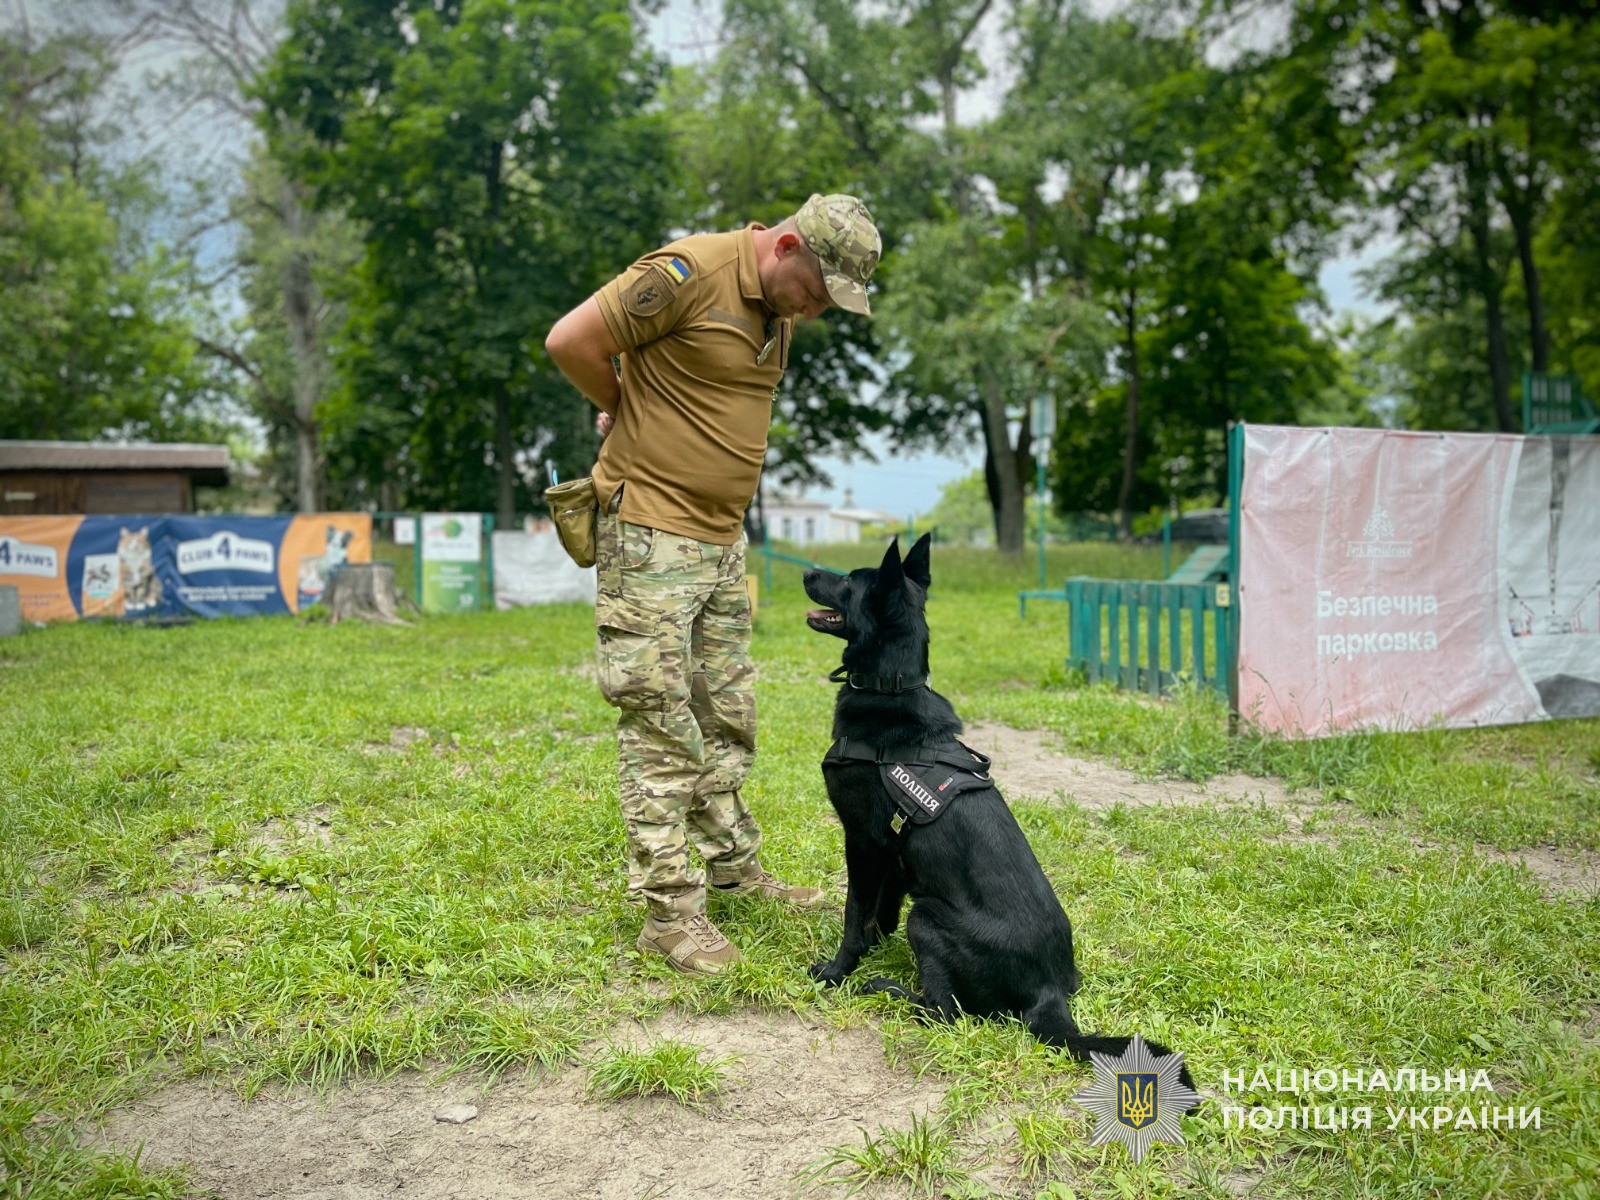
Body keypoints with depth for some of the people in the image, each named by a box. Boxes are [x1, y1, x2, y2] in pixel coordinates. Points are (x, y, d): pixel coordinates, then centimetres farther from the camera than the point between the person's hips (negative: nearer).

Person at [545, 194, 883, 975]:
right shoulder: (690, 272, -16)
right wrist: (626, 409, 0)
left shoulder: (780, 305, 11)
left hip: (721, 537, 8)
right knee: (662, 722, -5)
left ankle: (734, 865, 29)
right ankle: (670, 909, 1)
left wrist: (651, 413, 10)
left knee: (727, 714, 15)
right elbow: (570, 340, -15)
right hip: (651, 533, -8)